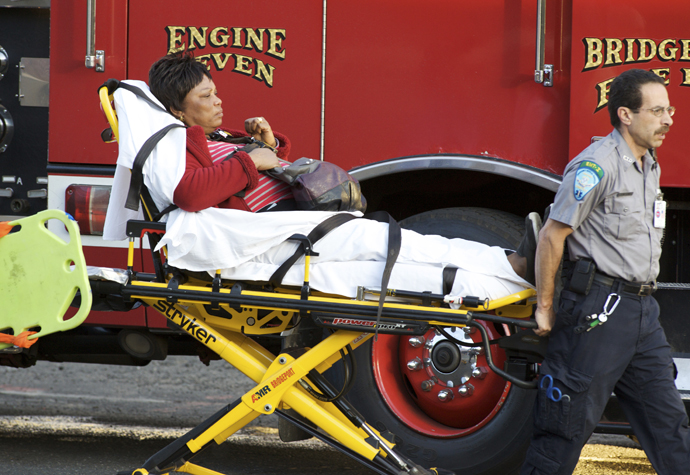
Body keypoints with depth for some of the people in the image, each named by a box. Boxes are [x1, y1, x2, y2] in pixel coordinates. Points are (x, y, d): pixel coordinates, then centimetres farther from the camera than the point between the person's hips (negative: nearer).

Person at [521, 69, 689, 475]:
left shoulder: (649, 167, 15)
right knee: (569, 424, -4)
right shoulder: (598, 165, -13)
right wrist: (545, 308, -9)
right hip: (598, 311, -9)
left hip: (643, 311, 9)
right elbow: (552, 235, -13)